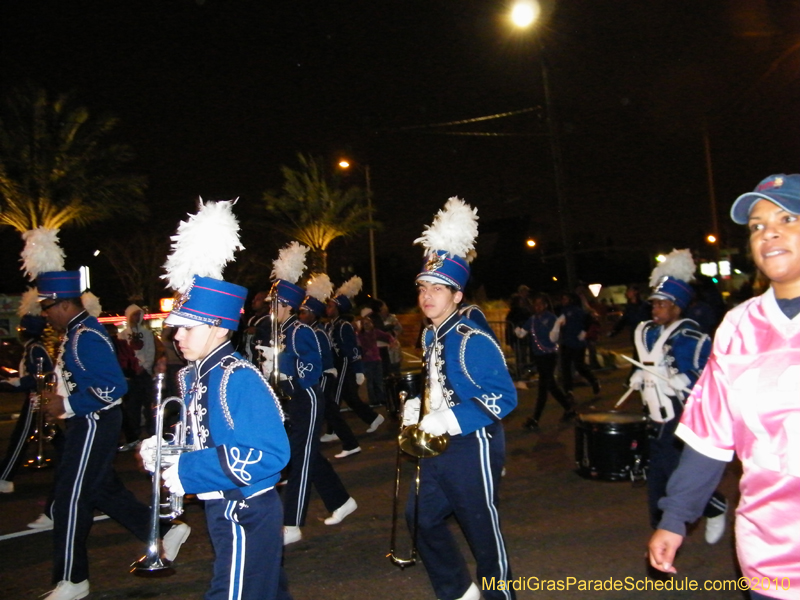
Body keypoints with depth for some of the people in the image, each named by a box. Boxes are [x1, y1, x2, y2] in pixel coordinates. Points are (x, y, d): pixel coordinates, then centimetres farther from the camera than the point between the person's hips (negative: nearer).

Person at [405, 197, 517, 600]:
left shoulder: (473, 341, -21)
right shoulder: (428, 337, 4)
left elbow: (505, 397, -23)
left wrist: (450, 419, -29)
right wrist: (415, 405, 0)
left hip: (473, 446, -9)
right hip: (437, 445, 9)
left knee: (481, 526, 7)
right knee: (421, 518, 17)